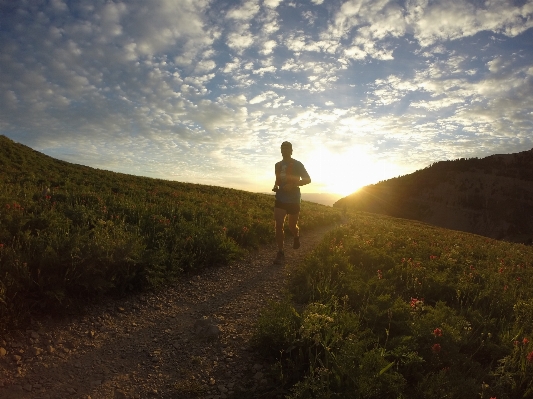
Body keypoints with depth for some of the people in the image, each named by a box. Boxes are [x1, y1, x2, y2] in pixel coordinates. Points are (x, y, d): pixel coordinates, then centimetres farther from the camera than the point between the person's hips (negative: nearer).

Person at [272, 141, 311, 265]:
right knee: (279, 225, -11)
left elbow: (308, 180, -7)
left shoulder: (297, 165, -6)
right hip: (280, 199, 3)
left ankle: (296, 236, 44)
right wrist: (276, 186, 2)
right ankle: (280, 253, -4)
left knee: (292, 226, 7)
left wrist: (293, 185, -20)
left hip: (293, 199, -3)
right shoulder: (278, 165, 9)